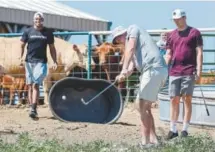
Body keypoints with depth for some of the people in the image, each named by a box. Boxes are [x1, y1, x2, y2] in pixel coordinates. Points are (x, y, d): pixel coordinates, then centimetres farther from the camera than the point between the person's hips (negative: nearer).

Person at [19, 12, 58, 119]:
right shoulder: (28, 32, 7)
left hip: (41, 62, -2)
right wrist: (21, 57, -6)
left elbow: (52, 48, 12)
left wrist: (55, 62, 5)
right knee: (30, 86, 5)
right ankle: (32, 108, 12)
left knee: (36, 85, -14)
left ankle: (33, 109, -19)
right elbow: (22, 45, 9)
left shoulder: (48, 33, 7)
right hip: (29, 61, 2)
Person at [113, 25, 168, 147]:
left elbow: (130, 48, -7)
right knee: (145, 106, 14)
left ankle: (146, 141, -8)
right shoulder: (134, 49, 33)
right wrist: (124, 76, -7)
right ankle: (153, 139, 14)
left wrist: (124, 69, -17)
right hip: (157, 71, 10)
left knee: (141, 105, -9)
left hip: (153, 69, -10)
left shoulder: (133, 29, 11)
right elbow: (131, 67, 16)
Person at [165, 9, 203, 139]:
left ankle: (185, 129, 0)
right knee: (174, 100, 4)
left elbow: (199, 53, -3)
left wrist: (199, 70, -10)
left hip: (189, 72, -4)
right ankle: (173, 129, 9)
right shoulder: (172, 35, 14)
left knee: (187, 99, -2)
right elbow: (168, 55, 16)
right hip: (174, 73, 4)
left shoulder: (194, 32, 1)